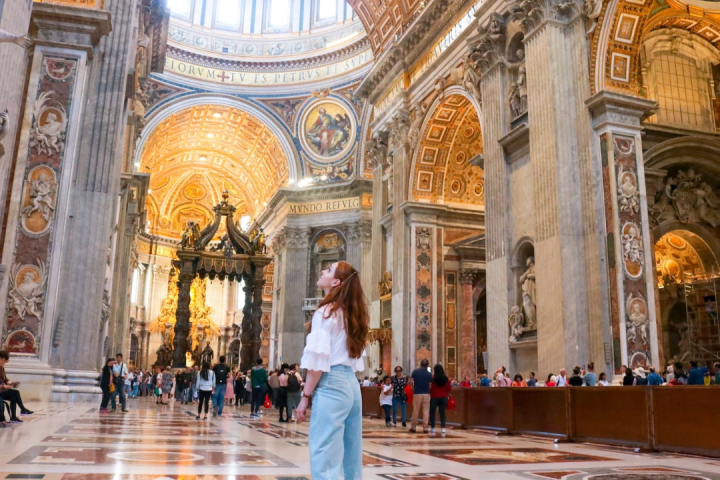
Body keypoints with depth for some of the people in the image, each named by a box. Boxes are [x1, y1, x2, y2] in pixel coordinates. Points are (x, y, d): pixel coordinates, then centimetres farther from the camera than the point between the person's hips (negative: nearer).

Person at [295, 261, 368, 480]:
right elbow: (355, 358, 15)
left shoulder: (326, 312, -8)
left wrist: (306, 396, -7)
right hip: (351, 384, 9)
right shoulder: (352, 315, 16)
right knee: (351, 459, 12)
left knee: (325, 460, -7)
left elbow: (318, 360, -13)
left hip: (331, 385, -9)